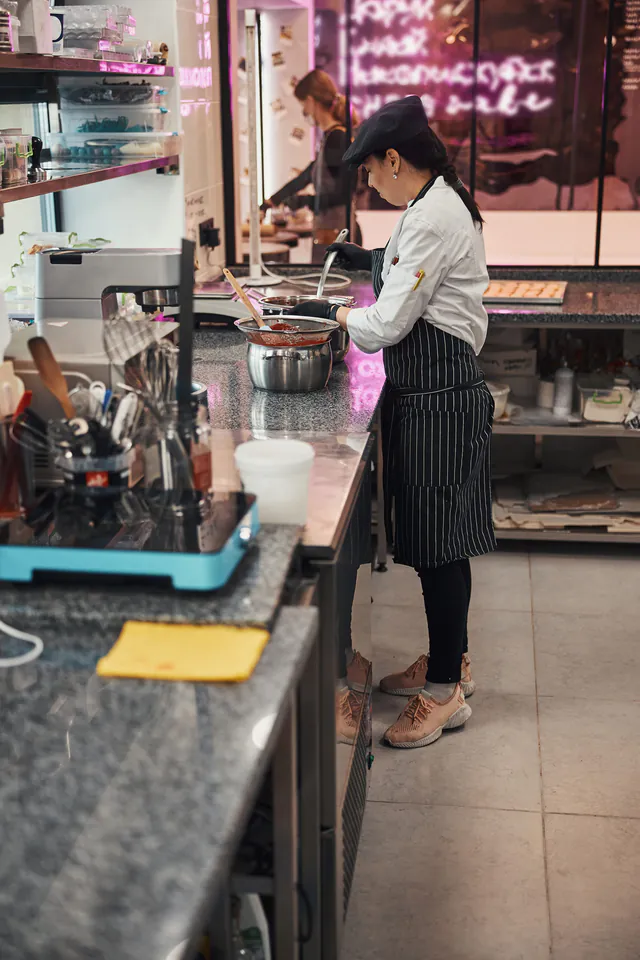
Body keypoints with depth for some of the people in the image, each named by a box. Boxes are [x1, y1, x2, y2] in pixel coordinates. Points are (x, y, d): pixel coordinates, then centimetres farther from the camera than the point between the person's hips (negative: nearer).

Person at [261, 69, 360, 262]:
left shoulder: (337, 138, -13)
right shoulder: (329, 137, 16)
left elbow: (345, 194, -18)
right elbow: (305, 177, 28)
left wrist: (304, 201, -7)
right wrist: (270, 202, 35)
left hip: (334, 234, -9)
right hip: (327, 232, 9)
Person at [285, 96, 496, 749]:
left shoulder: (433, 218, -20)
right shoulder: (437, 204, 12)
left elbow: (386, 325, -20)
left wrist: (333, 313, -2)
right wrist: (372, 261, 20)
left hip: (439, 397, -10)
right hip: (431, 393, 10)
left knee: (438, 544, -2)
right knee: (435, 538, 19)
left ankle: (444, 691, 11)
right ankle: (450, 658, 34)